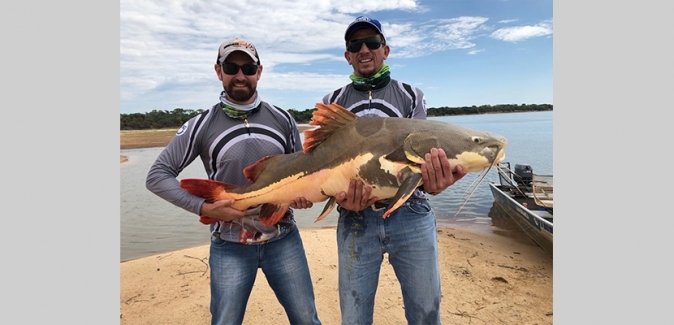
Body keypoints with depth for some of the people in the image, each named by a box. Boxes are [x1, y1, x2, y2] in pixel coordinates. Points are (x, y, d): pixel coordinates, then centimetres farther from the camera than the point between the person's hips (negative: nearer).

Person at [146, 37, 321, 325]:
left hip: (284, 239, 2)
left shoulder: (282, 119, 2)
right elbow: (157, 176, -3)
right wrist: (203, 207, -16)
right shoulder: (201, 125, -5)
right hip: (230, 246, -1)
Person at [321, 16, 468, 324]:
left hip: (411, 215, 0)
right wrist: (343, 197, -19)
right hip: (356, 220, 1)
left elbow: (422, 155, -1)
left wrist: (431, 181, -25)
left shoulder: (410, 96, 7)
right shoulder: (333, 103, 7)